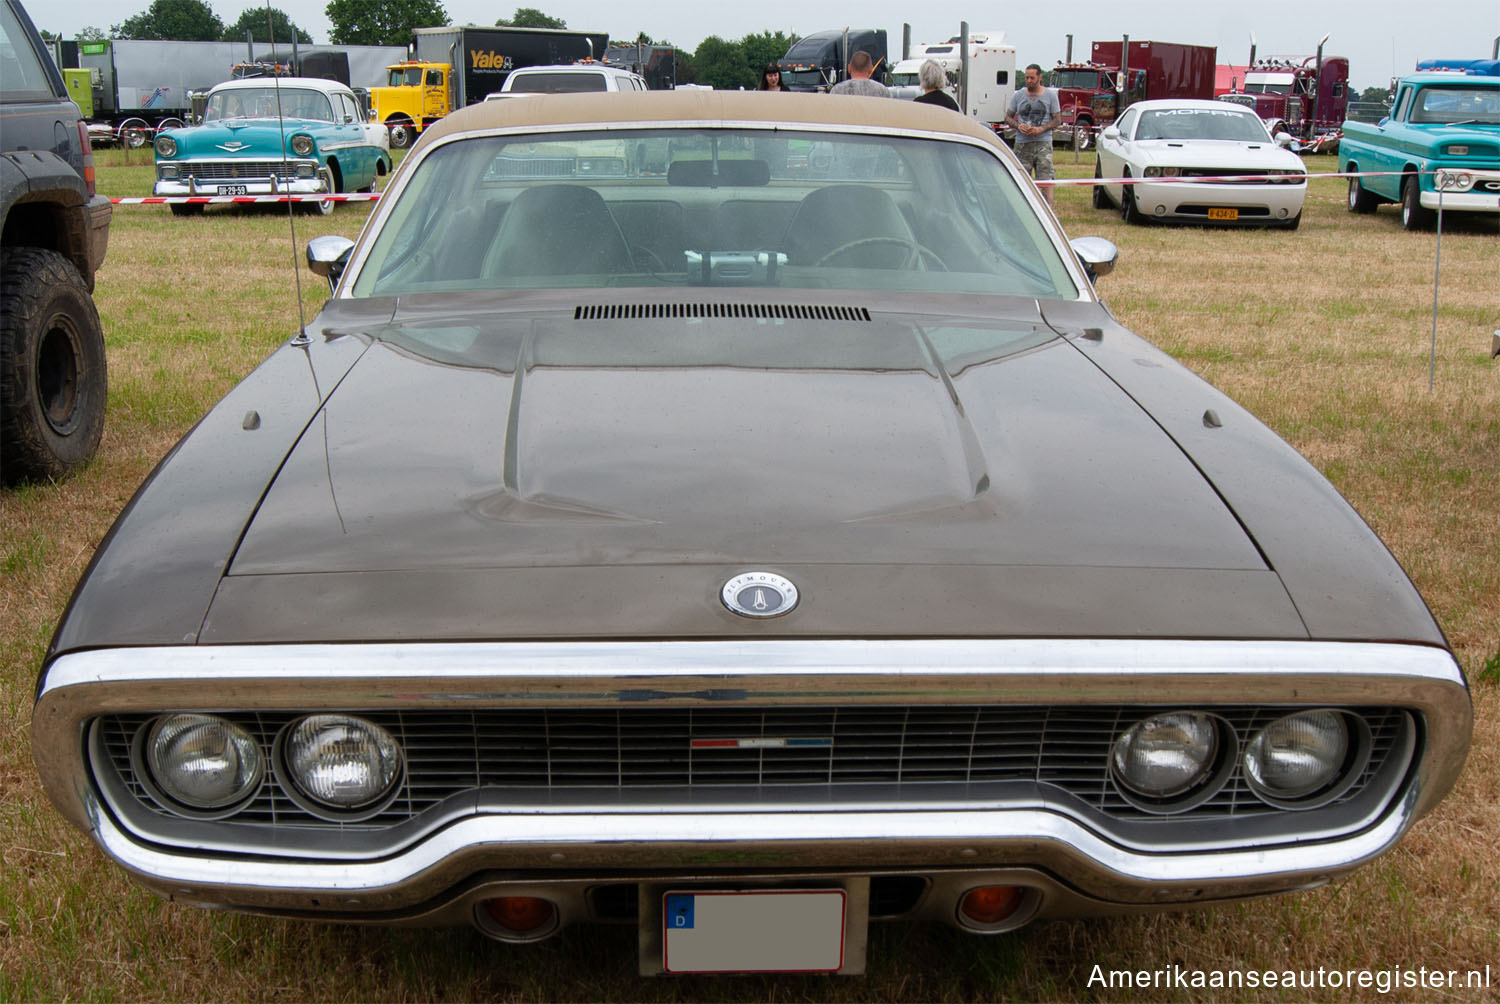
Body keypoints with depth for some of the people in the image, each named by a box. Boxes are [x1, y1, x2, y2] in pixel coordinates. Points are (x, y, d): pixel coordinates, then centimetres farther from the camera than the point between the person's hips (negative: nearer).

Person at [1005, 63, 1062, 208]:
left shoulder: (1050, 95, 6)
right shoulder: (1018, 95, 11)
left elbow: (1057, 120, 4)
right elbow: (1008, 116, 14)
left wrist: (1041, 129, -12)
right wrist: (1018, 125, -8)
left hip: (1043, 143, -2)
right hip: (1022, 144, 2)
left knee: (1046, 180, -11)